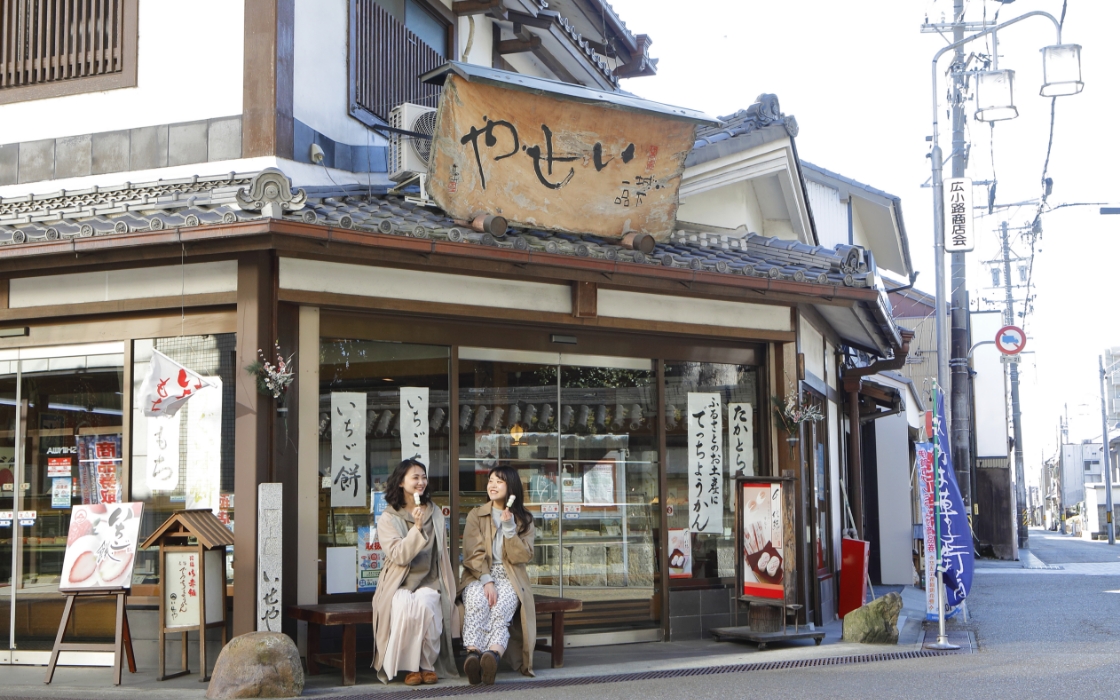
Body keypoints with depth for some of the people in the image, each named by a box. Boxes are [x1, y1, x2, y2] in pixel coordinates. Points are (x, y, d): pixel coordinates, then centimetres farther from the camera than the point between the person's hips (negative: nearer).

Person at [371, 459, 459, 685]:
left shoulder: (435, 514, 14)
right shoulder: (388, 518, 2)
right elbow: (398, 556, -11)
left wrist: (448, 590, 10)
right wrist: (417, 528, -22)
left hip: (429, 582, 2)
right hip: (399, 584, -2)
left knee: (424, 604, -34)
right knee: (404, 607, -36)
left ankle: (428, 665, -15)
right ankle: (410, 667, -16)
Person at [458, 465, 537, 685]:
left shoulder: (524, 520, 12)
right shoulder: (475, 516, 11)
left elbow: (522, 557, 1)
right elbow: (473, 554, -1)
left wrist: (509, 527, -9)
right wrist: (487, 581, -17)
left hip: (509, 578, 0)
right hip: (478, 576, 0)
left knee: (500, 607, -34)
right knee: (477, 601, -36)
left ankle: (492, 655, -54)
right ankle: (473, 654, -51)